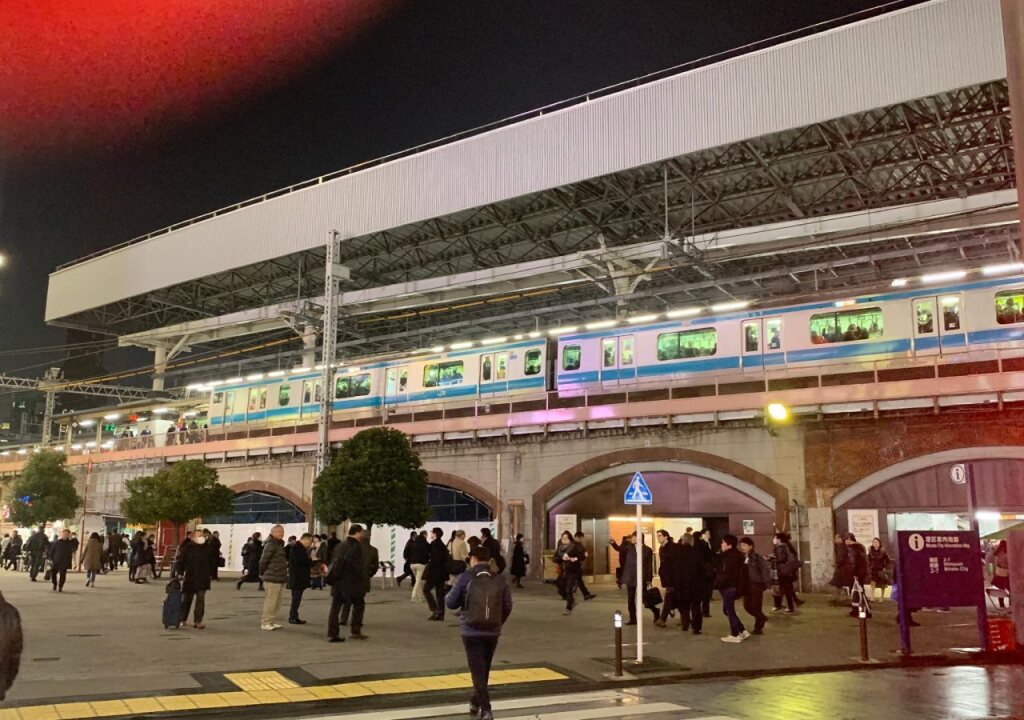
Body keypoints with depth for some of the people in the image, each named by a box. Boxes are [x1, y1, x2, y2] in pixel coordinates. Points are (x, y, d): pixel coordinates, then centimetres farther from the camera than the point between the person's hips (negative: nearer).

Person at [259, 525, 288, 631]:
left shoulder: (280, 544, 16)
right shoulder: (271, 545, -14)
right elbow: (263, 560, -16)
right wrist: (262, 574, -7)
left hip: (280, 578, 10)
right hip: (272, 578, -10)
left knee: (277, 603, 14)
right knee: (270, 602, -5)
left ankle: (271, 622, 23)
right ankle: (265, 623, 2)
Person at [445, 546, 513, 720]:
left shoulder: (465, 578, -6)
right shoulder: (500, 580, 1)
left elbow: (451, 603, -1)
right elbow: (508, 607, 3)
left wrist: (447, 595, 22)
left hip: (472, 632, -3)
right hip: (493, 632, 3)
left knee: (478, 671, 2)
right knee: (484, 670, 21)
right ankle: (475, 702, 36)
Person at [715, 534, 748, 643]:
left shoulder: (730, 558, -20)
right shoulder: (734, 556, 12)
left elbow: (726, 574, -23)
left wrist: (717, 584, -12)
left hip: (728, 587, -10)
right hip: (730, 587, 10)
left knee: (729, 611, 2)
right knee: (727, 610, 17)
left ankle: (735, 635, 12)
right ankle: (743, 631, 20)